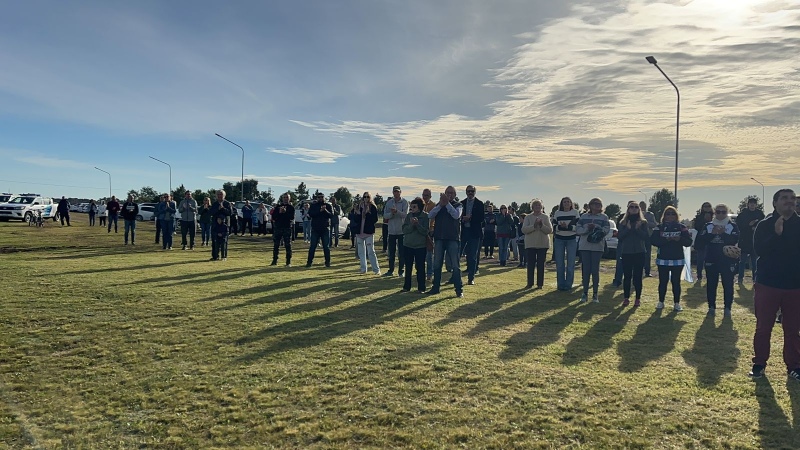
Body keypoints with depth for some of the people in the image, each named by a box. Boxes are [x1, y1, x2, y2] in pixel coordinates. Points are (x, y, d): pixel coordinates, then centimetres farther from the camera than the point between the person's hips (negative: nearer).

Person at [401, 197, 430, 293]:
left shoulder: (425, 216, -5)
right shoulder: (409, 216, 5)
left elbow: (425, 231, -11)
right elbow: (404, 230, -2)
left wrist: (417, 224, -23)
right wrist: (411, 224, -18)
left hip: (420, 246, -3)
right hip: (408, 245, 3)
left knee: (420, 267, 1)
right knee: (408, 267, 11)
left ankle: (421, 288, 9)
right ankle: (407, 286, 20)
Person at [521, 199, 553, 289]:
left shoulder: (545, 217, 4)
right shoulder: (528, 217, 4)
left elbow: (550, 230, -4)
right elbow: (524, 230, -8)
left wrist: (541, 225, -20)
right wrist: (534, 226, -21)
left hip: (543, 244, 0)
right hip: (530, 244, 0)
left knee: (541, 265, 3)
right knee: (530, 264, 2)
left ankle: (540, 283, 9)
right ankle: (530, 283, 10)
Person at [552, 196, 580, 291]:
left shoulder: (575, 212, 0)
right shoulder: (557, 213, 4)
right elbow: (554, 227, 0)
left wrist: (567, 227, -23)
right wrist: (560, 226, -21)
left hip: (571, 240, -1)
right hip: (559, 240, 1)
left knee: (570, 263, 0)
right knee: (559, 264, 3)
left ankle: (569, 284, 8)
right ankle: (560, 284, 11)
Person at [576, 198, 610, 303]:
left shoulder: (604, 217, 5)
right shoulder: (584, 216, 10)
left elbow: (606, 230, -8)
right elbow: (577, 230, 2)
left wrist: (595, 228, -21)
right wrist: (587, 228, -16)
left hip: (598, 247, -1)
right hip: (585, 246, 1)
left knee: (595, 270, 1)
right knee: (586, 270, 2)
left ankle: (595, 294, 9)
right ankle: (585, 293, 8)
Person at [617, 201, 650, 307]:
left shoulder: (643, 222, 5)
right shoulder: (623, 222, 7)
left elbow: (647, 237, -4)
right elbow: (619, 236, -2)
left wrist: (638, 229, -14)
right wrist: (627, 229, -13)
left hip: (640, 253, -1)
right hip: (626, 253, 1)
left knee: (638, 276, 2)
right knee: (627, 276, 3)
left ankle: (638, 298, 10)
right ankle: (626, 298, 12)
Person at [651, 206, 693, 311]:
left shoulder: (681, 227, 4)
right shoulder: (659, 227, 2)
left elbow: (689, 242, -1)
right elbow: (653, 240, -8)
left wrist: (680, 239, -21)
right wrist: (666, 239, -21)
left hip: (677, 260, 0)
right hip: (662, 259, 0)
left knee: (676, 282, 4)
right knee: (663, 281, 5)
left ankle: (676, 303, 12)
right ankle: (661, 302, 16)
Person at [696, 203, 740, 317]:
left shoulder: (733, 226, 2)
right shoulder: (708, 226, 7)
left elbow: (735, 239, -12)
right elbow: (702, 239, -5)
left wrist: (723, 233, -21)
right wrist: (713, 233, -18)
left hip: (728, 260, -1)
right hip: (711, 260, 2)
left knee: (728, 285, 2)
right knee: (711, 285, 6)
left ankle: (727, 308, 10)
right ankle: (711, 307, 15)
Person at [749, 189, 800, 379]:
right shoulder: (765, 225, -2)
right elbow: (759, 250, -14)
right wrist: (776, 234, -24)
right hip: (767, 284, -2)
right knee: (763, 328, 5)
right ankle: (759, 364, 15)